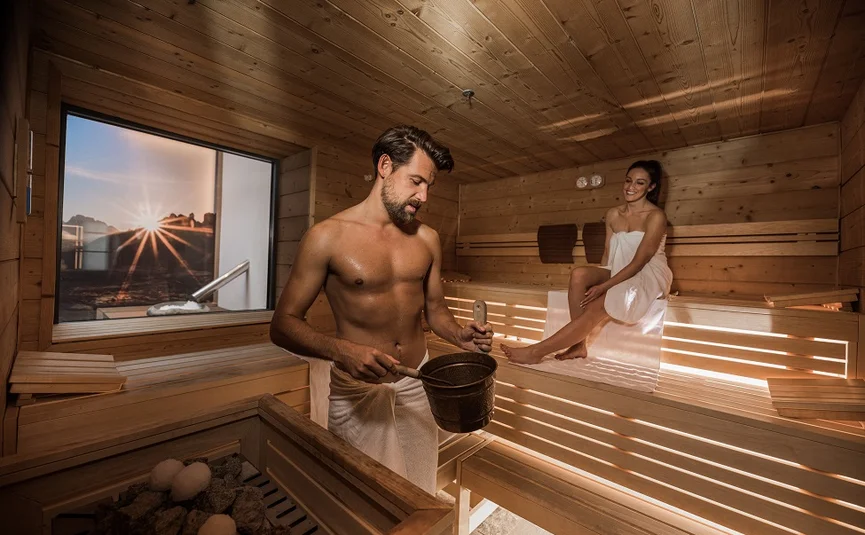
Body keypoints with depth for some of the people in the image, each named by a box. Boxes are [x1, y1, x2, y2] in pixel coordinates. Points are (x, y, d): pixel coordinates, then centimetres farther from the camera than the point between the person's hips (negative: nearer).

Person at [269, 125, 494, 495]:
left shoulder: (427, 238, 2)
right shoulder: (328, 236, -12)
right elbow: (283, 324, -11)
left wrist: (459, 335, -10)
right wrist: (340, 350, -27)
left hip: (417, 384, 4)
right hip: (357, 390, -4)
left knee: (420, 495, 20)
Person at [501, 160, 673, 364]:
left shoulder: (655, 216, -12)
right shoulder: (613, 214, 7)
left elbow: (638, 262, -18)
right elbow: (608, 254, 7)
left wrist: (603, 286, -24)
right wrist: (597, 279, -8)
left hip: (649, 276, -5)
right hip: (618, 273, 5)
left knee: (594, 309, -28)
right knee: (579, 274, -26)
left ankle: (538, 350, -23)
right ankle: (579, 345, -23)